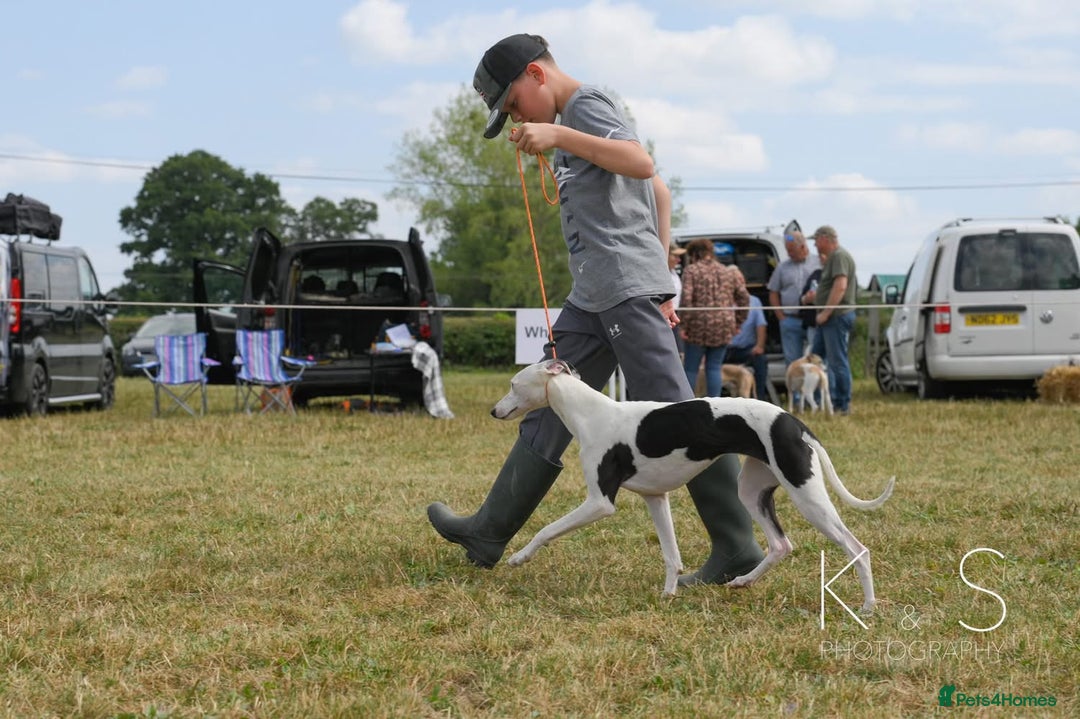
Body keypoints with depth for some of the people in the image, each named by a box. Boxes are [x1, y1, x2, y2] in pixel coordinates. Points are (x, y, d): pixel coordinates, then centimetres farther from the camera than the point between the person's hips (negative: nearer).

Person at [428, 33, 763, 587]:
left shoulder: (588, 107, -6)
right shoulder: (577, 121, 23)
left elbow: (642, 164, -25)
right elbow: (660, 191, 27)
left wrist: (560, 136, -28)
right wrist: (659, 277, 23)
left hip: (627, 290, -10)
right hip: (593, 297, 10)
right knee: (546, 409, 10)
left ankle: (737, 549, -10)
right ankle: (489, 533, 15)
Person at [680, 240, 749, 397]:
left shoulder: (691, 270, -3)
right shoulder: (729, 272, 12)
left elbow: (686, 299, -13)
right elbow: (744, 297, 10)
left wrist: (685, 325, -9)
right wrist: (737, 322, 14)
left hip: (699, 326, -4)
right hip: (724, 327, 4)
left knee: (690, 368, 4)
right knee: (714, 368, 8)